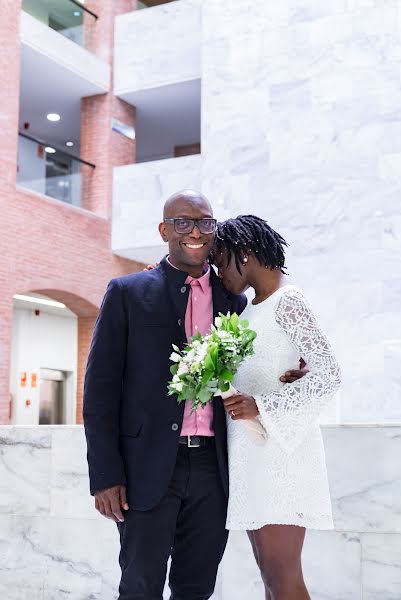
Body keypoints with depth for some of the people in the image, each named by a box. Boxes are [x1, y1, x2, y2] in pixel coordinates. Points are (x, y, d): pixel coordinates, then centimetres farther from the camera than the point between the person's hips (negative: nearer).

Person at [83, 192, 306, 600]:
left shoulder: (233, 301, 12)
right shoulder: (128, 293, 1)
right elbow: (101, 385, -2)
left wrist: (283, 377, -5)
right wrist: (105, 475, -9)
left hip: (212, 470, 3)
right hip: (149, 469, -3)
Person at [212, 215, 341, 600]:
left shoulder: (287, 300, -9)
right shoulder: (250, 307, 17)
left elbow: (328, 375, -15)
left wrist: (262, 406, -22)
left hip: (279, 449, -9)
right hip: (252, 452, 9)